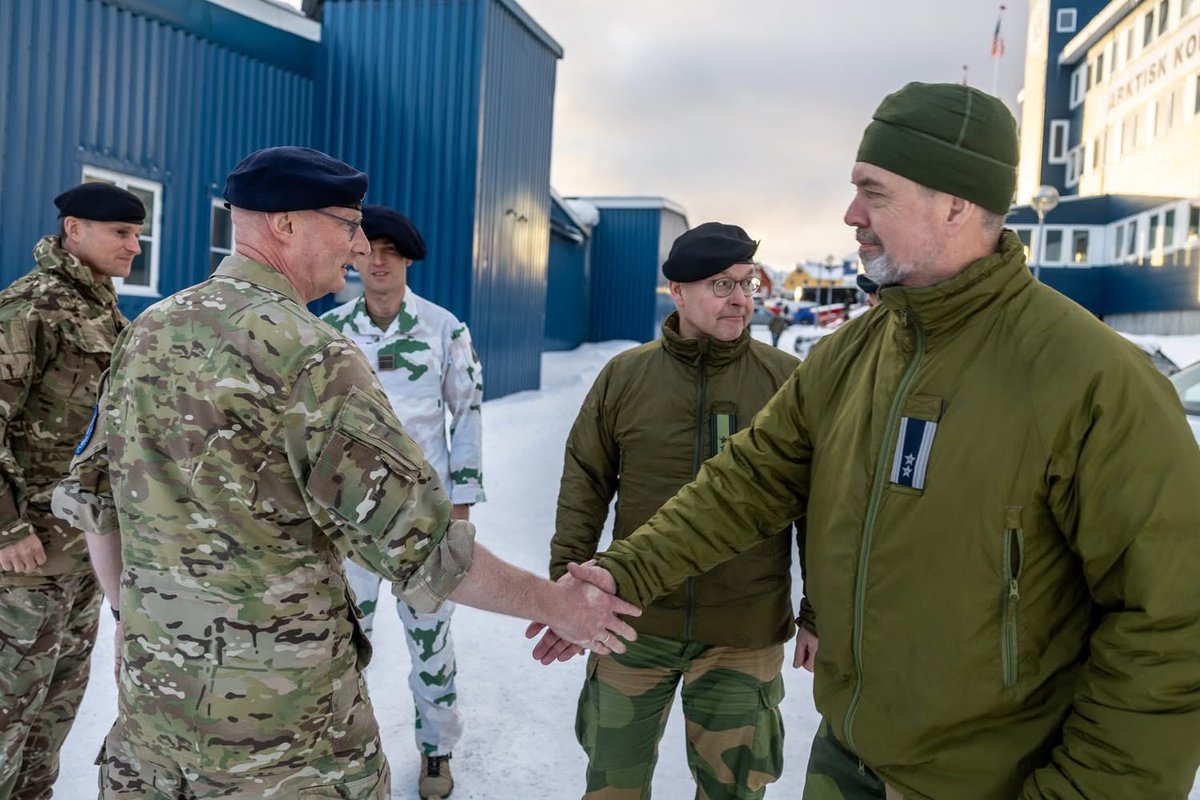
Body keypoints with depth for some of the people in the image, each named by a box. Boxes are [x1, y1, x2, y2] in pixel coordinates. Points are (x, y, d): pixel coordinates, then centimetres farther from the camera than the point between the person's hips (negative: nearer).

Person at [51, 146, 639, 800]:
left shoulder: (148, 329, 3)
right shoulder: (309, 354, -20)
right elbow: (420, 549, -22)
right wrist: (556, 604, -12)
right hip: (280, 716, -7)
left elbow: (92, 496, 10)